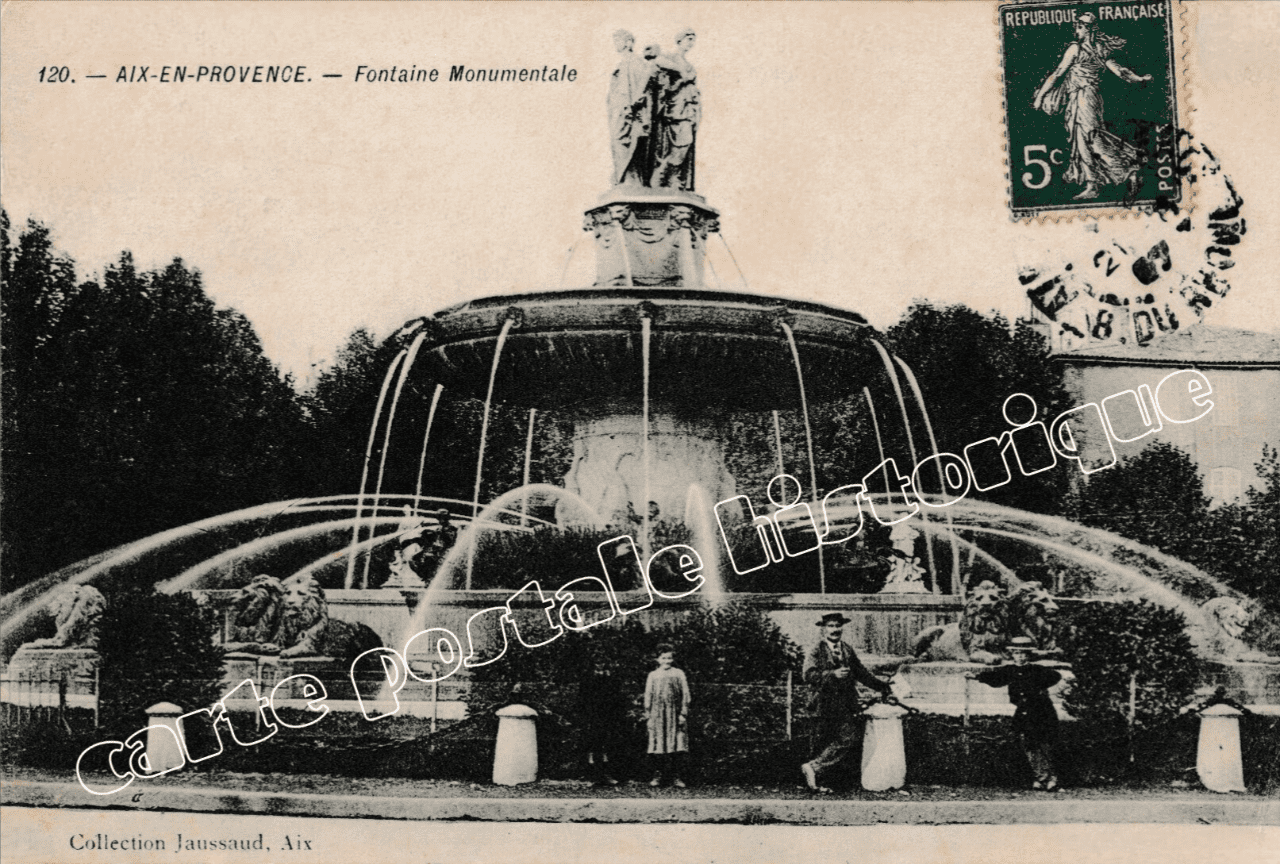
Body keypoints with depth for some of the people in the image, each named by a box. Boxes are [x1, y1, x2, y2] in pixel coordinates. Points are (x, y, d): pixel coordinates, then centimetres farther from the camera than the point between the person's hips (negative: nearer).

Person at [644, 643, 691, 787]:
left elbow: (685, 694, 4)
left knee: (677, 747, -3)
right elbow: (648, 694, 11)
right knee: (658, 745, 0)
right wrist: (648, 713, 5)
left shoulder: (678, 674, 6)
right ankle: (657, 776, 8)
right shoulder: (653, 675, 10)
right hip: (658, 714, 1)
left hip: (675, 714, -1)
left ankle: (676, 777, 2)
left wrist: (683, 713, -2)